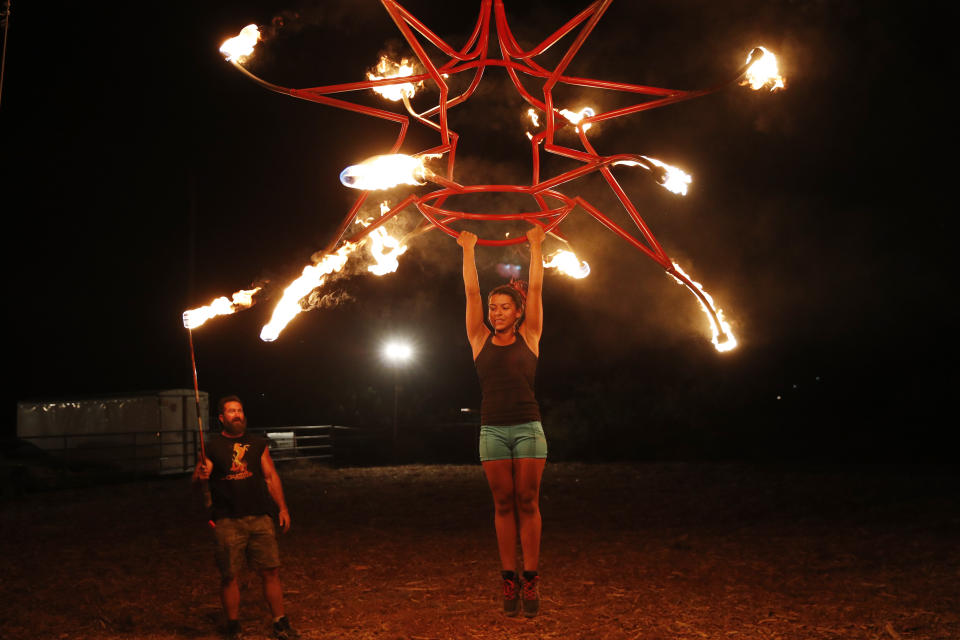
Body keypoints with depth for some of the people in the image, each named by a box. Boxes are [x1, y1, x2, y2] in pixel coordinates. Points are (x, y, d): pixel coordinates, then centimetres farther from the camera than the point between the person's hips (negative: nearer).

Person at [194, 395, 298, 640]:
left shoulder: (258, 444, 13)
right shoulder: (212, 447, 4)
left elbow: (271, 477, 14)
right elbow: (197, 479, -2)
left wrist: (282, 508, 8)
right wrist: (201, 474, -26)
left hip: (260, 518, 2)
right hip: (228, 521, -2)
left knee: (270, 571, 1)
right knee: (229, 576, 1)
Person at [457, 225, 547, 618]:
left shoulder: (528, 337, 5)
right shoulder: (481, 341, 8)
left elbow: (536, 288, 5)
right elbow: (471, 292, 8)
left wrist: (535, 245, 7)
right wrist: (468, 249, 10)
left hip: (528, 428, -1)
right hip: (492, 430, 1)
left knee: (527, 503, 0)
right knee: (503, 504, 4)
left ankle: (530, 580, 2)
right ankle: (509, 580, 7)